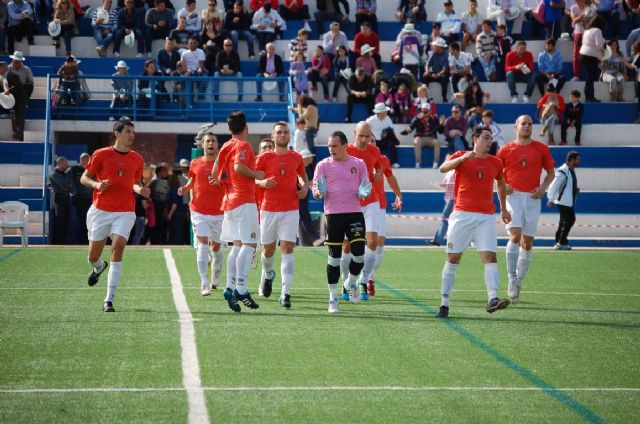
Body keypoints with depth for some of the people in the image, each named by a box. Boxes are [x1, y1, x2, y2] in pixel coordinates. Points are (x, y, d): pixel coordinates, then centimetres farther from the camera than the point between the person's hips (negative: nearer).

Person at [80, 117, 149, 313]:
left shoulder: (137, 159, 8)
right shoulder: (101, 155, -1)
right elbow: (84, 178, 3)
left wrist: (140, 190, -2)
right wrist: (97, 184, -17)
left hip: (125, 211, 0)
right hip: (101, 210, 0)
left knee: (118, 247, -20)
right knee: (93, 257, 7)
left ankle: (109, 300, -18)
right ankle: (99, 267, 49)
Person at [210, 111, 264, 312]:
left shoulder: (225, 147, 15)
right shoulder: (243, 146, -8)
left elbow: (214, 173, 15)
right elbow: (239, 166, -25)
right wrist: (256, 175, -10)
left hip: (229, 201, 9)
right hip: (244, 200, -9)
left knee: (238, 245, 12)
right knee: (250, 244, -11)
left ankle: (230, 287, 5)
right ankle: (241, 288, -20)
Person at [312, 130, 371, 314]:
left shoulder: (358, 164, 7)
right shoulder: (323, 165, 4)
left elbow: (366, 187, 14)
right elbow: (315, 188, 4)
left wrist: (364, 192, -9)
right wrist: (319, 192, -20)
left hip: (354, 212, 1)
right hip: (333, 214, -1)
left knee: (359, 253, -7)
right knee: (334, 255, 1)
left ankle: (351, 283, 23)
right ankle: (333, 297, 9)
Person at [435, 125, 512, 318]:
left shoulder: (495, 163, 11)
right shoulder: (461, 156, 2)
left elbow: (501, 184, 29)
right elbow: (443, 168, -16)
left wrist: (503, 209, 32)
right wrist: (462, 158, -30)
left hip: (486, 216, 2)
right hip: (462, 215, -2)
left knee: (490, 257, -14)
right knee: (453, 258, 1)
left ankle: (493, 299, -25)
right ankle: (445, 304, 7)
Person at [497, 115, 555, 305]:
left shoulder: (541, 149, 9)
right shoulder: (506, 149, 5)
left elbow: (551, 172, 16)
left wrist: (543, 187, -1)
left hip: (532, 198, 2)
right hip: (513, 196, -2)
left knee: (527, 242, 3)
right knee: (515, 235, -19)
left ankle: (519, 281, 16)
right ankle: (512, 280, -15)